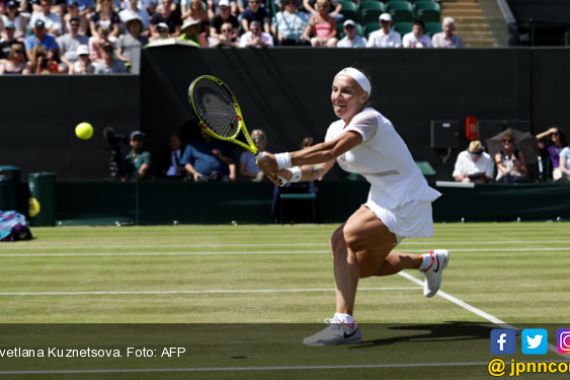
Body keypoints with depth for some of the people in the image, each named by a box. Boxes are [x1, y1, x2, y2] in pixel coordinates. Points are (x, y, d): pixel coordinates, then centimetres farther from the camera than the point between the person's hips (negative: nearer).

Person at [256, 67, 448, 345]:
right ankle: (430, 261, 44)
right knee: (366, 268, 20)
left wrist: (281, 160, -46)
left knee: (343, 239, -26)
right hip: (383, 198, 10)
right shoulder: (337, 128, 3)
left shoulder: (369, 120, -24)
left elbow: (332, 150, -40)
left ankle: (344, 323, -26)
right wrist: (292, 173, -26)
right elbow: (319, 168, -4)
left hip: (405, 201, -10)